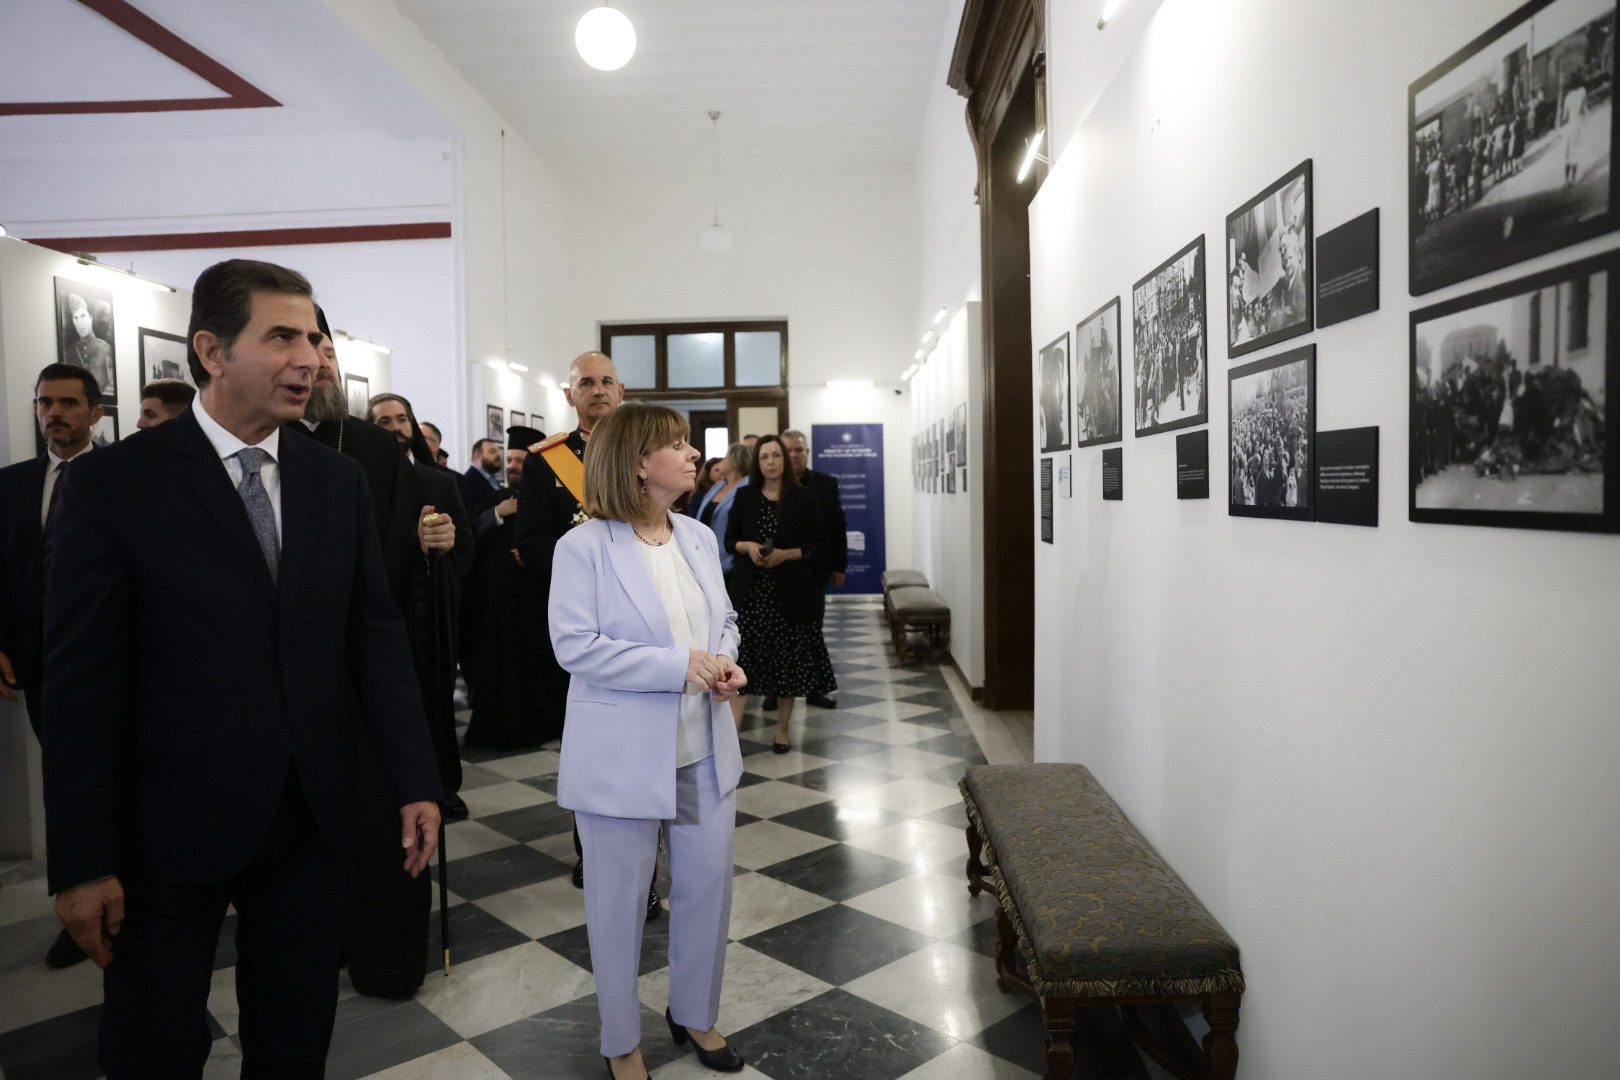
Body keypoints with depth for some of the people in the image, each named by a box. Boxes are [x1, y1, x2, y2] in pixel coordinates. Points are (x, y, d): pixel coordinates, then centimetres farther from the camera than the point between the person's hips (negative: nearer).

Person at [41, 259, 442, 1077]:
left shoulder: (339, 482, 1)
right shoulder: (113, 485, -10)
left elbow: (375, 636, 2)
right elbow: (81, 682, -9)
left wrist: (415, 780, -2)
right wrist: (81, 862, -9)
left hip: (309, 815, 3)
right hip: (173, 825, -3)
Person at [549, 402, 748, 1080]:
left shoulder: (700, 538, 7)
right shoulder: (584, 546, -13)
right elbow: (575, 645, -19)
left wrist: (724, 660, -8)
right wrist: (679, 665, -22)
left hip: (703, 751, 6)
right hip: (624, 758, -5)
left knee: (709, 887, 15)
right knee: (620, 901, 12)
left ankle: (695, 1014, 40)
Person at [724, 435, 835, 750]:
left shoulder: (802, 497, 0)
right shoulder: (745, 497, 7)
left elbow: (818, 544, 0)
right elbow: (729, 540, 11)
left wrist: (786, 554, -14)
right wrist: (748, 546, -10)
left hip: (790, 590, -1)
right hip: (750, 590, 1)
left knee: (789, 660, 5)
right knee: (741, 658, -6)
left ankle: (782, 730, 19)